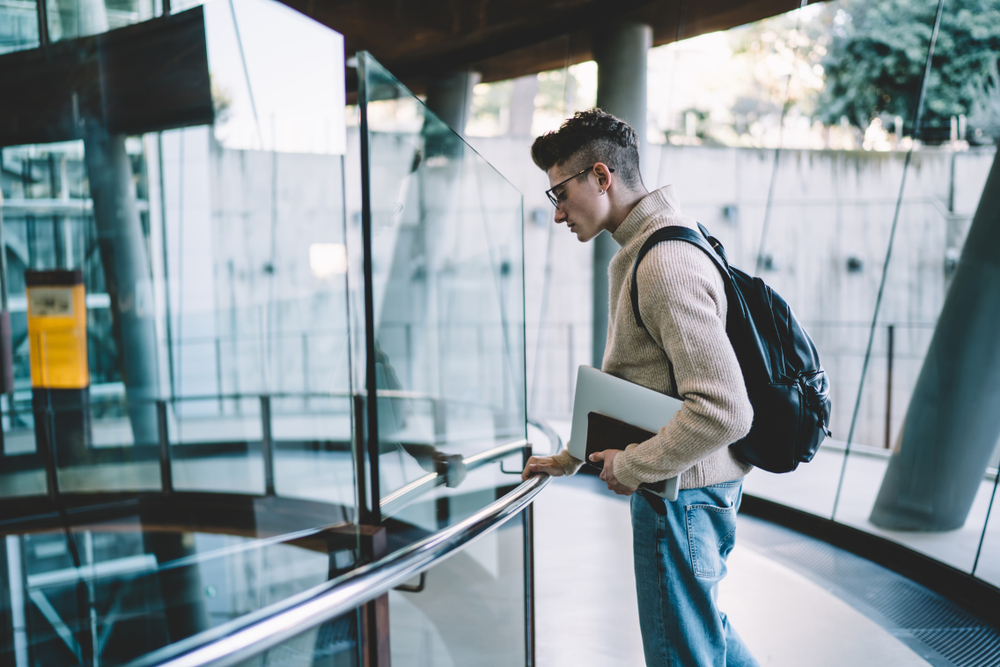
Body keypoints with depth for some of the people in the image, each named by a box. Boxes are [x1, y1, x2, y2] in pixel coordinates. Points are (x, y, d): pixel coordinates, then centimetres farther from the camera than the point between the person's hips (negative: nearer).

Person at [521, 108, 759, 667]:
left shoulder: (665, 264, -23)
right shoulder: (641, 253, 11)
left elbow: (724, 410, -30)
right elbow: (628, 380, 20)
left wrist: (631, 465, -19)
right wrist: (571, 457, 19)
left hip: (680, 490, -10)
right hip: (692, 487, 10)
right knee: (699, 618, 27)